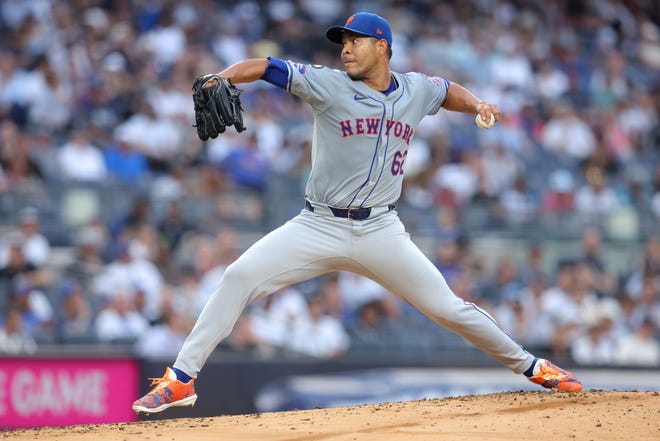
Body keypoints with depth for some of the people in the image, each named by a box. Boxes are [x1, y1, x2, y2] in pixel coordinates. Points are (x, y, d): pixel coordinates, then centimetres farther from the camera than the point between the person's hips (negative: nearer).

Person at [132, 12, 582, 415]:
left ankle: (531, 366, 22)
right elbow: (265, 67, -14)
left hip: (380, 232, 1)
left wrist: (476, 104, 7)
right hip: (318, 228, -1)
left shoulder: (415, 90, 5)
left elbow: (447, 91, 28)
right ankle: (181, 380, -14)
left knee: (448, 307, 1)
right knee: (240, 276, -18)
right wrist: (220, 78, -32)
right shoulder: (329, 84, -5)